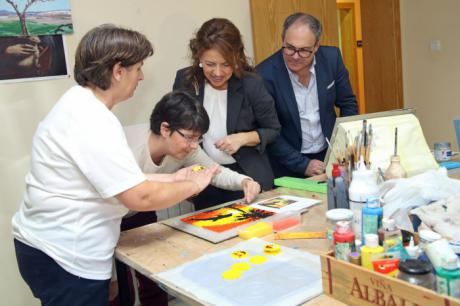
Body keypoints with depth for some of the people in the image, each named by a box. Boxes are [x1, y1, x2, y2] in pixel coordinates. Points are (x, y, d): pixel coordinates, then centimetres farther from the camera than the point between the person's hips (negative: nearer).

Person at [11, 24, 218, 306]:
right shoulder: (93, 122, -25)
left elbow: (116, 178, 12)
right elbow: (140, 197, -27)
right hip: (65, 257, -10)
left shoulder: (79, 103, 7)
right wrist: (193, 185, -11)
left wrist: (175, 179, 8)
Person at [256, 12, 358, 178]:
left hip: (331, 154, 3)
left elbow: (348, 103, 5)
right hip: (289, 165, -2)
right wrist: (303, 164, -15)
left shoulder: (331, 58, -8)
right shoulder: (265, 74, -18)